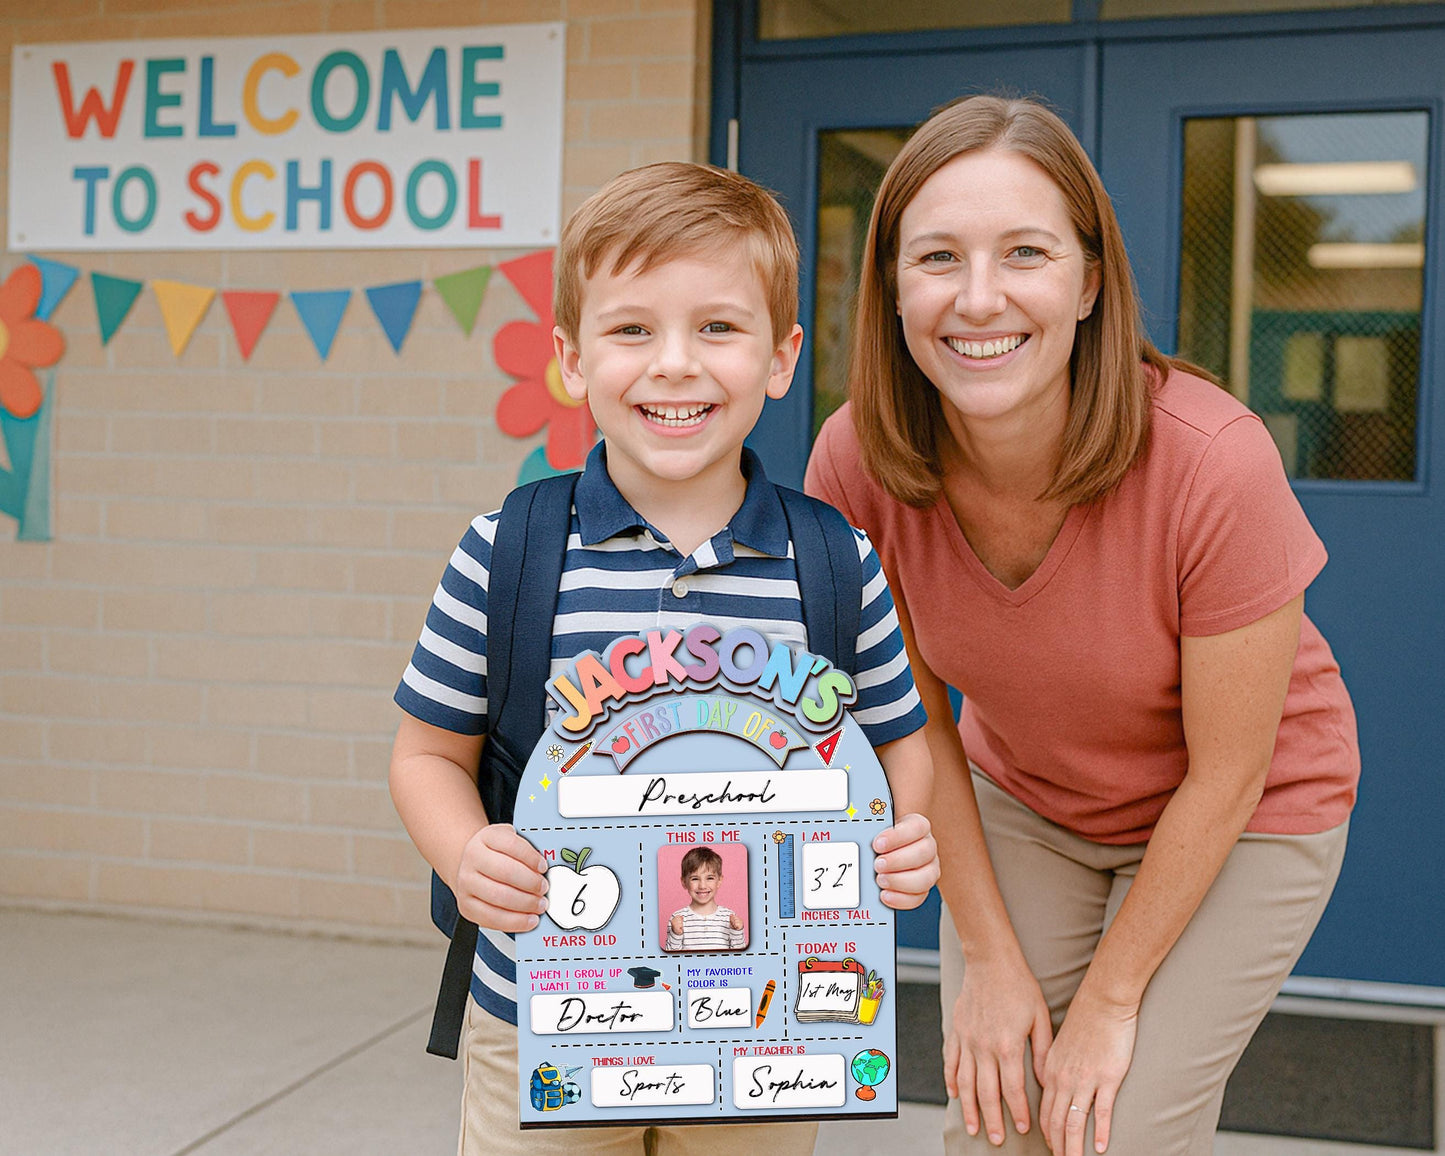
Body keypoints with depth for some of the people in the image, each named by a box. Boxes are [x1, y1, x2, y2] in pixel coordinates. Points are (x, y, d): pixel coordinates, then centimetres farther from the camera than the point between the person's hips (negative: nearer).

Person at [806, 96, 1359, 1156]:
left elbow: (1226, 773, -21)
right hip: (1023, 803, 3)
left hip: (1243, 820, -2)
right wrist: (990, 956, -6)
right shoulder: (855, 462, -24)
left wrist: (1110, 997, -12)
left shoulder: (1215, 461, -33)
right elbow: (916, 722, -8)